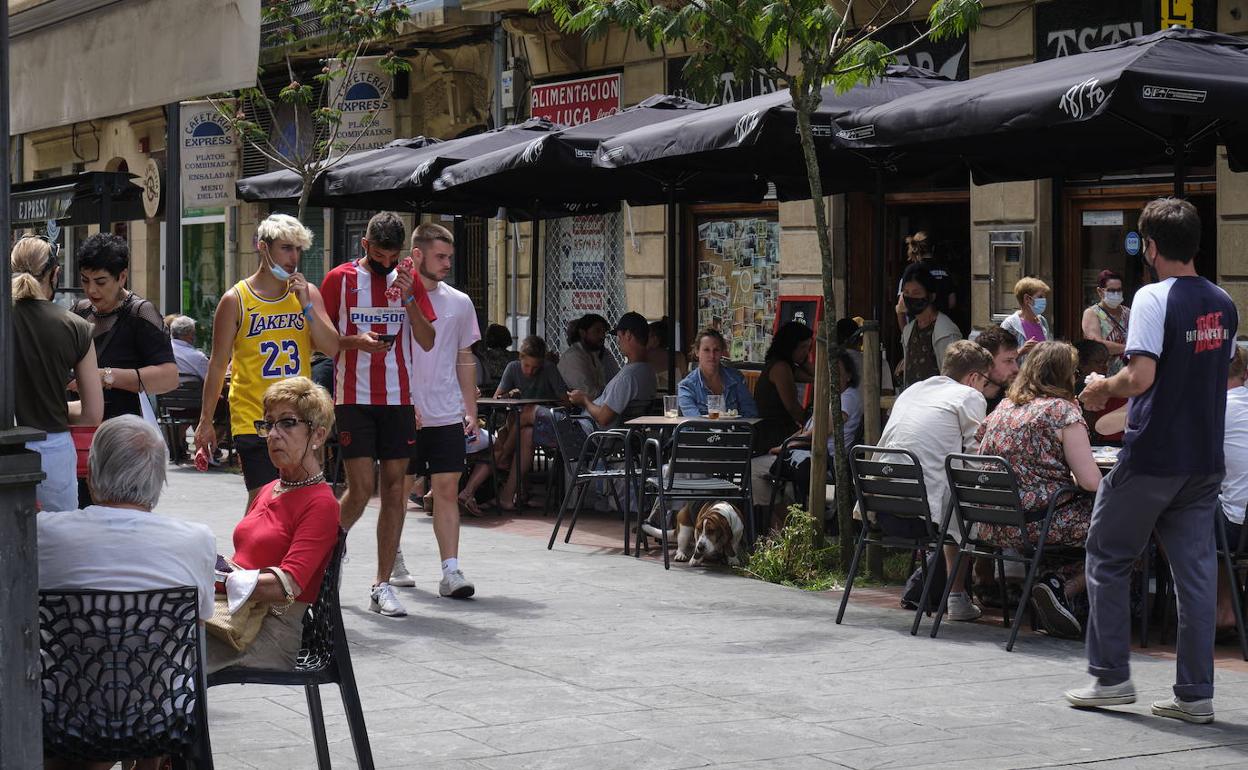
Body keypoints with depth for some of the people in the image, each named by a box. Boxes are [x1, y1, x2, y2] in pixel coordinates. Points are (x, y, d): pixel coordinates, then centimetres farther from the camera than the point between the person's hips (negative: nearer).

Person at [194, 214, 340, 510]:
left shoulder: (308, 293, 7)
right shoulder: (236, 300, -3)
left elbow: (332, 348, 1)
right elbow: (218, 364, 1)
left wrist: (306, 305, -10)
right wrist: (206, 421, 1)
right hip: (253, 420, -4)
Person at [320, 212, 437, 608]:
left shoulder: (408, 280, 8)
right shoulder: (340, 279, 0)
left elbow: (428, 342, 3)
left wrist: (408, 297, -9)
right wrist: (357, 341, -14)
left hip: (399, 398, 3)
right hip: (354, 398, -3)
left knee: (395, 486, 1)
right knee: (361, 488, -8)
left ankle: (384, 582, 7)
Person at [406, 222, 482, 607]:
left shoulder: (459, 303, 10)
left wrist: (471, 411, 12)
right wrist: (405, 403, -11)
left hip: (447, 416, 4)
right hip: (404, 413, -4)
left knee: (447, 489, 1)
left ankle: (451, 571, 2)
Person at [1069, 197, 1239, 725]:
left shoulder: (1154, 299, -13)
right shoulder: (1224, 306, 9)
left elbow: (1140, 378, -24)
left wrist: (1100, 390, -4)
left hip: (1151, 458, -6)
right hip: (1206, 459, 6)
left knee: (1108, 559, 9)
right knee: (1195, 571, 7)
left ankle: (1110, 677, 11)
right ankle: (1195, 693, 8)